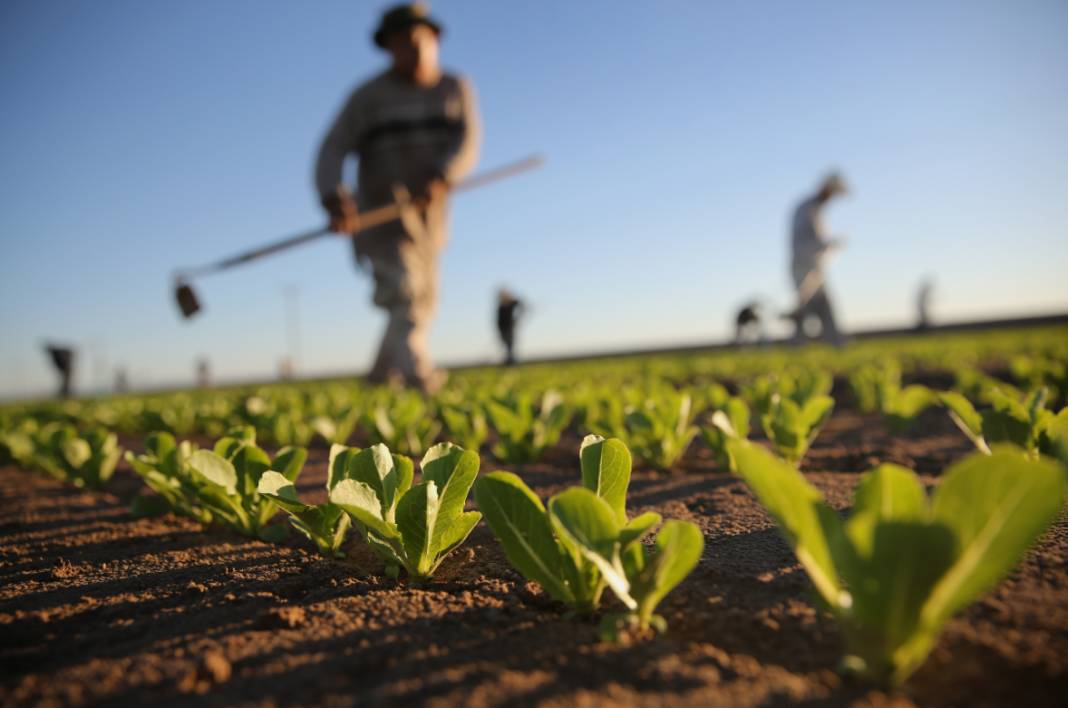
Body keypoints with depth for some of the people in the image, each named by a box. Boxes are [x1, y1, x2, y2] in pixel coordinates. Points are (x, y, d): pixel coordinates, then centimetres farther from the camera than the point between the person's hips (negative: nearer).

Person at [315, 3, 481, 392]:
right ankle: (420, 377, -35)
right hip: (380, 213, -5)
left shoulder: (456, 89, 4)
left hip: (427, 217, 5)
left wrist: (440, 178, -30)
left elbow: (468, 143, -10)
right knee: (404, 297, -22)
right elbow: (332, 151, -13)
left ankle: (381, 376, 34)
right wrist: (334, 199, -32)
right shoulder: (369, 96, -6)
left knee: (422, 304, 14)